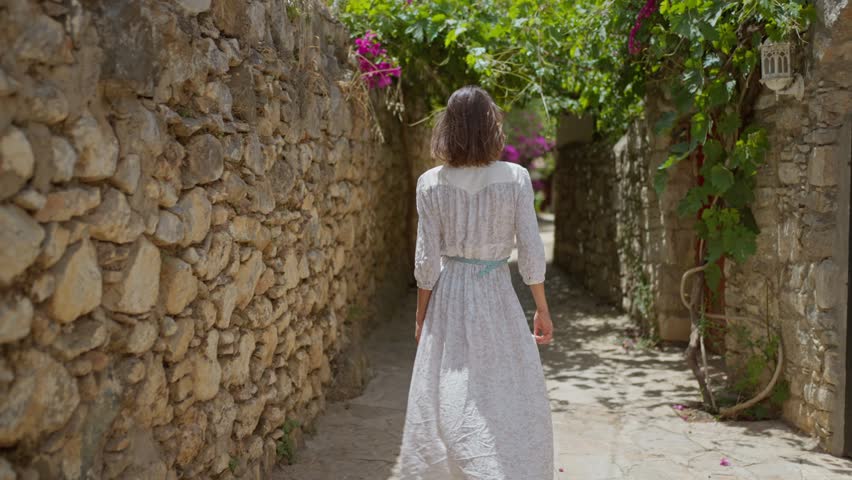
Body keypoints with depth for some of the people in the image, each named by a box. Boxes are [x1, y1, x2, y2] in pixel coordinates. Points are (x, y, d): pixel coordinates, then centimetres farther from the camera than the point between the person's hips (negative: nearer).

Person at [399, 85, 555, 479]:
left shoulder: (431, 183, -7)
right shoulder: (515, 178, -9)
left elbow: (427, 261, -4)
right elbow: (531, 254, -7)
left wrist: (421, 317, 8)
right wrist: (542, 310, 5)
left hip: (449, 300, 1)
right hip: (497, 298, -1)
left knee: (444, 407, 13)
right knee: (513, 407, 10)